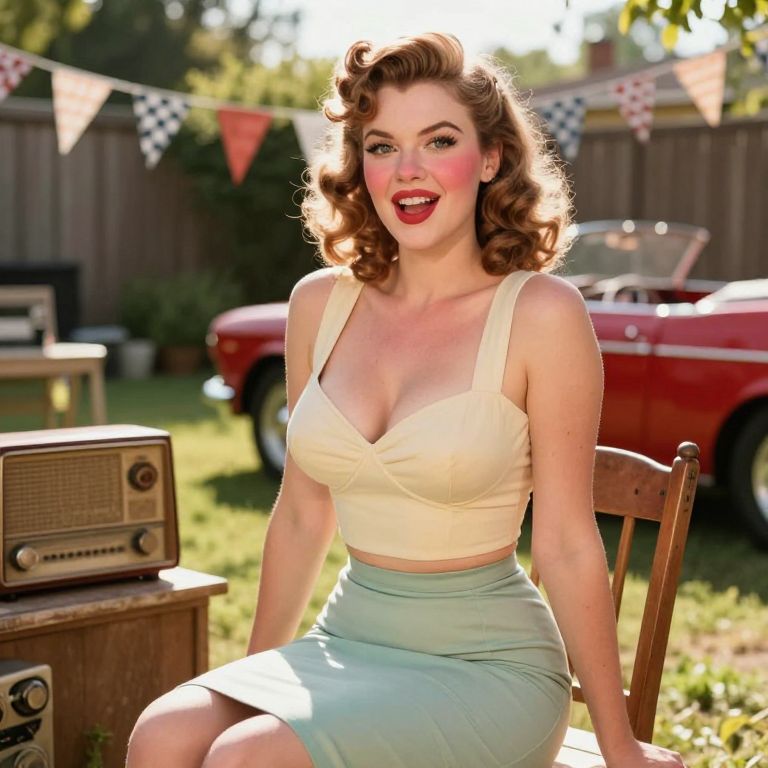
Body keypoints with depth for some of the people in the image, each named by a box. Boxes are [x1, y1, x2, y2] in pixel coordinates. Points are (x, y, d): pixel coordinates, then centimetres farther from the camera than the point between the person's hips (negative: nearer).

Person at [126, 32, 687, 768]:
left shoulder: (540, 313, -12)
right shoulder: (320, 304, 3)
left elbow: (567, 544, -8)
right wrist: (256, 677, 18)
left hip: (486, 661, -4)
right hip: (349, 639, 5)